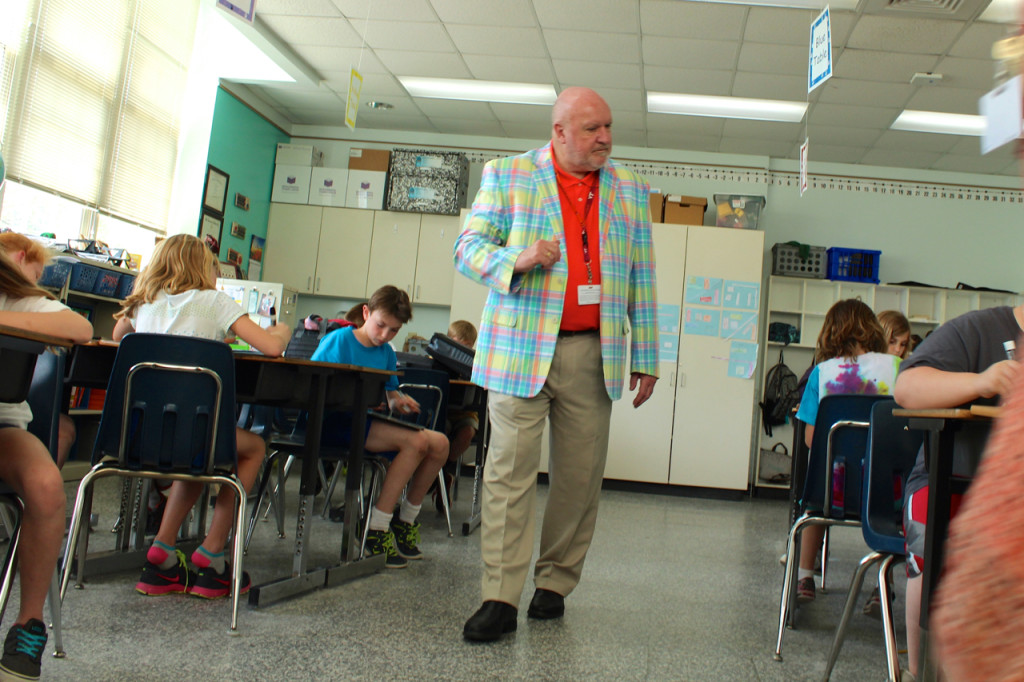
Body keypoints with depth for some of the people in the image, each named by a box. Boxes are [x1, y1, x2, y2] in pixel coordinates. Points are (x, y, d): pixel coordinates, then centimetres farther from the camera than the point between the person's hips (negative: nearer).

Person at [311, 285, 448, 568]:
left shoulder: (387, 353, 15)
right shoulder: (338, 340, -6)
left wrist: (397, 399, -1)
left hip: (370, 421, 8)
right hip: (335, 421, -8)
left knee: (439, 443, -11)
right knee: (417, 441, -28)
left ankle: (405, 523, 5)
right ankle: (376, 531, -22)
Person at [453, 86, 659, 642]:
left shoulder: (630, 190, 14)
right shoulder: (507, 175, 6)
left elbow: (642, 280, 14)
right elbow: (468, 248, 4)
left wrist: (645, 357, 10)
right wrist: (516, 260, -16)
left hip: (593, 353, 3)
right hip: (521, 348, -2)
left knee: (580, 477, 5)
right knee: (510, 473, -5)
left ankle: (555, 585, 20)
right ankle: (500, 599, 1)